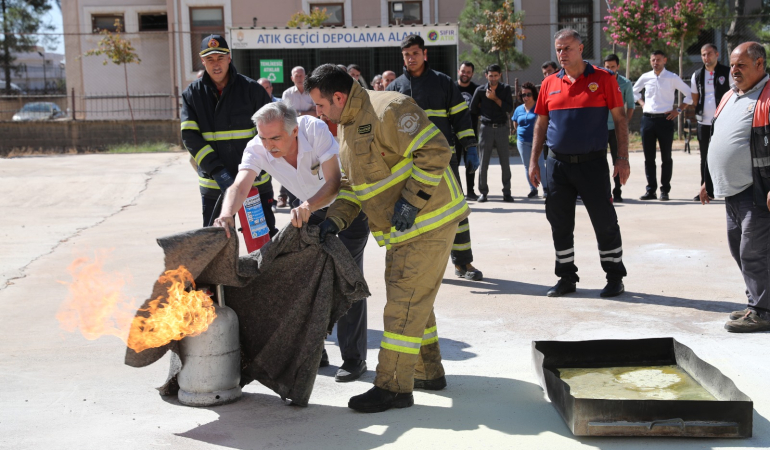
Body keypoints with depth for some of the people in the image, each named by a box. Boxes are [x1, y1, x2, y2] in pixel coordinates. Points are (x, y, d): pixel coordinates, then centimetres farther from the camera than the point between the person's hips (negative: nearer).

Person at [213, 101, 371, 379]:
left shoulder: (316, 130, -35)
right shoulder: (257, 148, -26)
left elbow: (334, 183, -39)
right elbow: (240, 185, -41)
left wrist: (307, 206, -58)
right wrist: (227, 214, -63)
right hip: (309, 207, 5)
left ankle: (354, 358, -1)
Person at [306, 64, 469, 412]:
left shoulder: (389, 110, -19)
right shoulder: (347, 127, 12)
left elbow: (436, 152, -24)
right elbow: (353, 185, 16)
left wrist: (411, 202, -25)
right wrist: (335, 218, 0)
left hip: (428, 223, -10)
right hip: (401, 230, 10)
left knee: (405, 303, -9)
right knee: (413, 301, 18)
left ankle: (393, 387, -3)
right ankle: (428, 372, 32)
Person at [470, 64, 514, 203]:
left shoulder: (505, 89, 4)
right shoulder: (480, 90, 2)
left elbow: (509, 108, -6)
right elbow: (473, 108, 11)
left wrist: (495, 98, -12)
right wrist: (484, 115, 9)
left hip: (502, 128, 0)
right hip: (486, 128, 0)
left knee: (505, 162, 1)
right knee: (484, 162, 1)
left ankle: (507, 192, 8)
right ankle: (483, 192, 10)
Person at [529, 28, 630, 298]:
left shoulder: (603, 79, -1)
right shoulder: (550, 84, 8)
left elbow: (620, 119, 0)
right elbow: (541, 124, 14)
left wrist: (622, 159, -6)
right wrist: (533, 161, 10)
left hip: (593, 163, -3)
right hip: (558, 164, 4)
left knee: (604, 222, 2)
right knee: (560, 224, 7)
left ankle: (614, 277, 15)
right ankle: (567, 277, 20)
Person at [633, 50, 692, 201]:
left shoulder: (672, 78, -2)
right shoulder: (645, 77, 7)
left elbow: (689, 93, 2)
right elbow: (634, 91, 25)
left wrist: (678, 110, -3)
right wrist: (641, 103, 11)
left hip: (665, 119, -3)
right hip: (648, 119, 3)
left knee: (666, 157, 3)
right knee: (649, 157, 5)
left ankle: (665, 190, 8)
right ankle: (650, 190, 12)